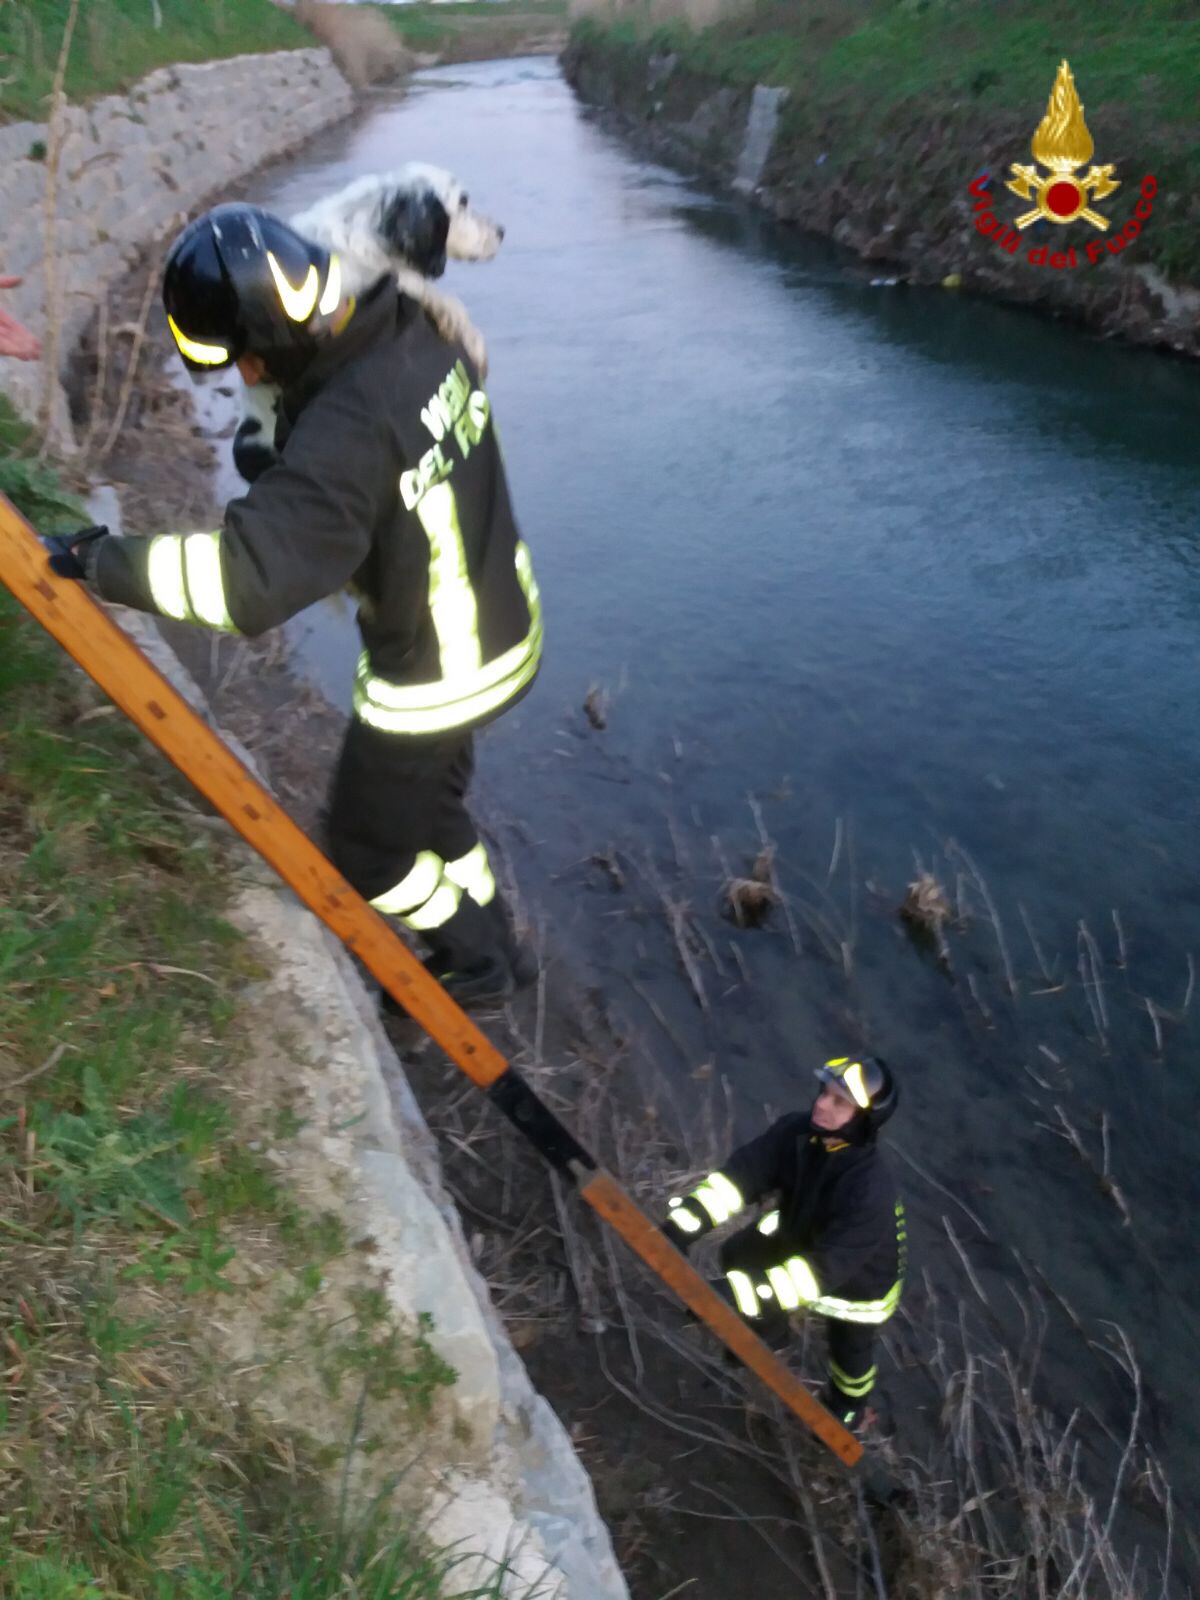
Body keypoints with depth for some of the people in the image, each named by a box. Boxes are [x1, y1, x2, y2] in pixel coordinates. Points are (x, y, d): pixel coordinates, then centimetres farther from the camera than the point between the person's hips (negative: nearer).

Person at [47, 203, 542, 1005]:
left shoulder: (346, 431, -34)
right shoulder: (420, 327, -8)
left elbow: (251, 577, -41)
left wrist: (109, 564, -28)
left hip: (432, 678, -8)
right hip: (503, 627, 8)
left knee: (367, 847, 16)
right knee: (427, 801, 30)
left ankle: (477, 964, 38)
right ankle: (493, 943, 49)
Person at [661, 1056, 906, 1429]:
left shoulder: (870, 1188, -45)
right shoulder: (799, 1131, -29)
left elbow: (826, 1267, -46)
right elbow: (743, 1172, -31)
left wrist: (743, 1293, -52)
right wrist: (685, 1221, -44)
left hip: (860, 1275, -5)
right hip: (802, 1234, 5)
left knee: (849, 1346, 20)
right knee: (738, 1257, 15)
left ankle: (848, 1407, 56)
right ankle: (769, 1327, 47)